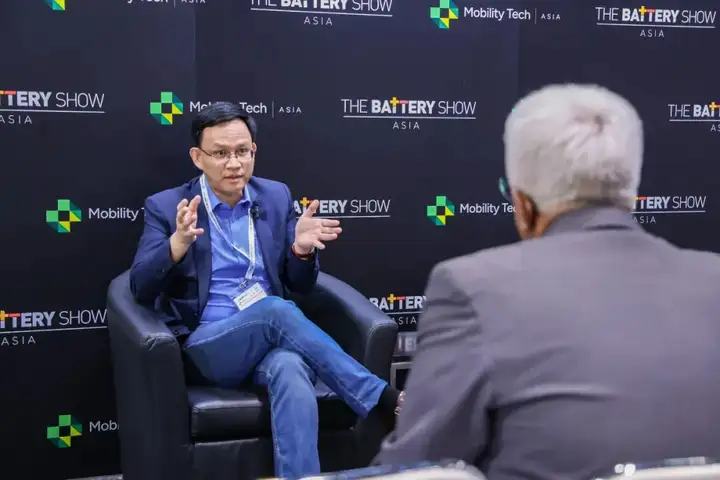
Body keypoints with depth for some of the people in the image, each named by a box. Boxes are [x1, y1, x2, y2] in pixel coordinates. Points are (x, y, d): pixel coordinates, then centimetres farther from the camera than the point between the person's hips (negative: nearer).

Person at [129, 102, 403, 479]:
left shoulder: (276, 197, 10)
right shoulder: (166, 207, 2)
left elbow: (301, 286, 11)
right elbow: (141, 289, -7)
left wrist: (301, 248, -12)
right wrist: (179, 241, -25)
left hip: (272, 339, 2)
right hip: (207, 346, -2)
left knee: (291, 372, -36)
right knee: (276, 310, -34)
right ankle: (382, 400, -27)